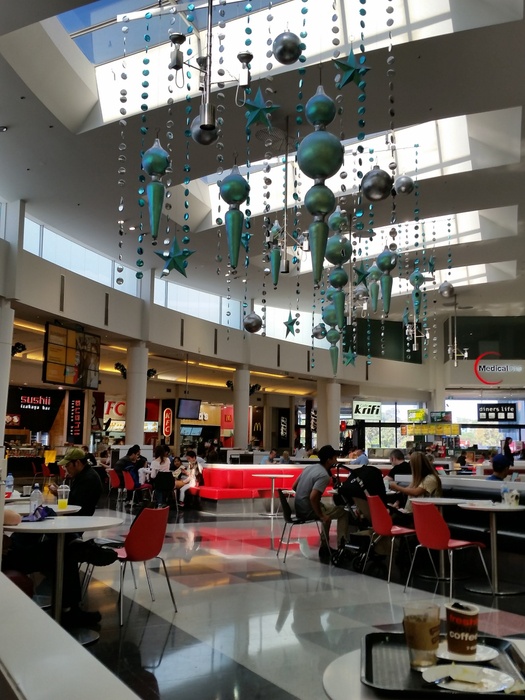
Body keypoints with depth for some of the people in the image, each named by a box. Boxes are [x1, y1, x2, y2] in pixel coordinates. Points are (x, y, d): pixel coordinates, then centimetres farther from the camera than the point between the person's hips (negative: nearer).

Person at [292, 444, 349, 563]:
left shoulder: (309, 467, 6)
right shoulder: (324, 475, -19)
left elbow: (294, 487, 12)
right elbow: (313, 497, -29)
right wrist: (321, 516, -17)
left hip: (299, 508, 8)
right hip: (308, 511, -8)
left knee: (328, 509, 32)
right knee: (343, 512, 6)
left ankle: (324, 547, 34)